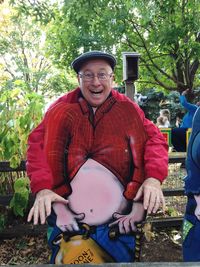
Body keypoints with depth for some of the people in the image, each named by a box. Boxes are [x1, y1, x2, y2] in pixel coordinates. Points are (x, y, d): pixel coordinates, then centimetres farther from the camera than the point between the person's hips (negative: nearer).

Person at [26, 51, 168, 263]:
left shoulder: (128, 110, 0)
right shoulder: (61, 110, -2)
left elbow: (154, 139, -4)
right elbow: (38, 145, -8)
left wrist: (154, 177, -20)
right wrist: (42, 188, -22)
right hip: (68, 208, -1)